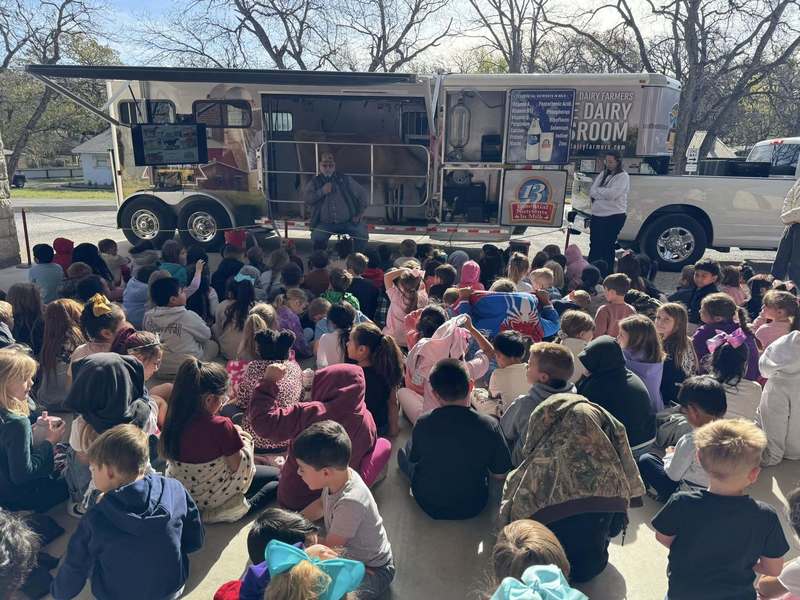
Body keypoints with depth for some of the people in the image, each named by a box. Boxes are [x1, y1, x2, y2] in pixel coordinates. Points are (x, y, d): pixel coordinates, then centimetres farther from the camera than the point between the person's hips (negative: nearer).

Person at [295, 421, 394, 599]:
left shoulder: (350, 503, -36)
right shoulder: (340, 474, -13)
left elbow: (328, 548, -22)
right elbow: (321, 505, 11)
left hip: (373, 570, -8)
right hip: (344, 551, 8)